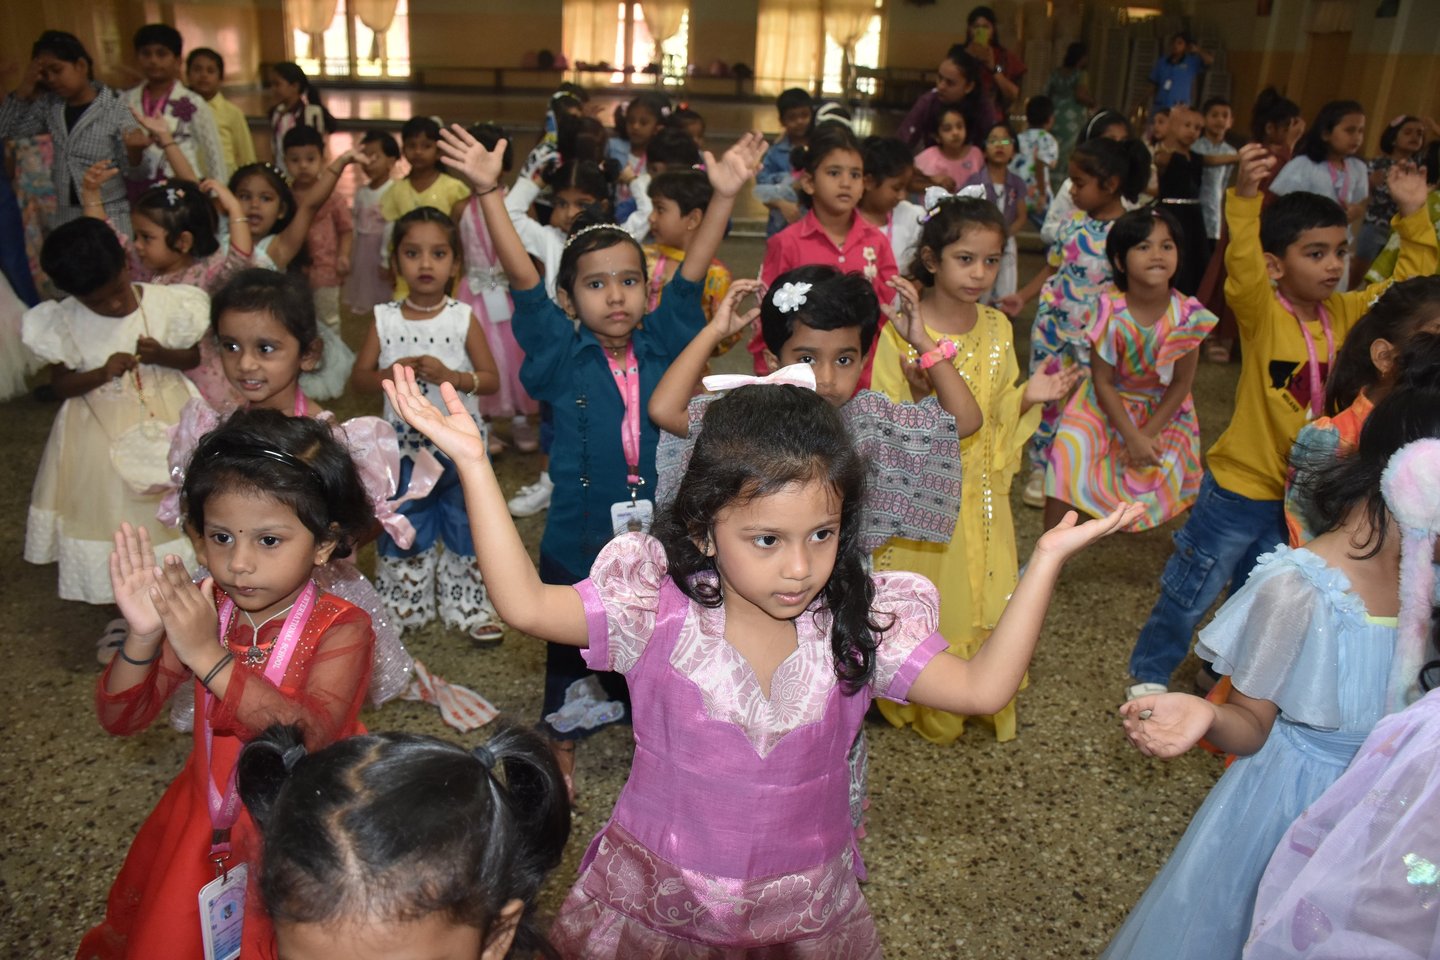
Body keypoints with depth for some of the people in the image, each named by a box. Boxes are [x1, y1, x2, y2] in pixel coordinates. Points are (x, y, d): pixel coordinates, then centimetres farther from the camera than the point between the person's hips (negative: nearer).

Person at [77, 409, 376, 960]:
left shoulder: (340, 629, -20)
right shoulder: (202, 611, -8)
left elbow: (312, 736, -34)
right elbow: (120, 719, -5)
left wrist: (209, 656, -38)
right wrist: (143, 637, -25)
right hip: (207, 825, 5)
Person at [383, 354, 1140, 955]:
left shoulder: (861, 625, -14)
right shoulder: (659, 610, -20)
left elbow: (982, 687, -14)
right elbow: (526, 603, -23)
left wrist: (1045, 561, -19)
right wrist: (474, 465, -29)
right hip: (657, 896, -1)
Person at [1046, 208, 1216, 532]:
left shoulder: (1187, 316, -20)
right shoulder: (1110, 311, -24)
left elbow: (1182, 383, -10)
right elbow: (1102, 381, -17)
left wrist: (1149, 433, -15)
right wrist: (1132, 436, -20)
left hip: (1163, 411, 1)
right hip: (1107, 405, -1)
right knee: (1069, 453, -16)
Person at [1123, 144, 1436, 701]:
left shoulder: (1345, 315, 0)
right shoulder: (1261, 314, -18)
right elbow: (1241, 269, -38)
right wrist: (1245, 198, -53)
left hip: (1303, 493, 6)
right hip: (1240, 487, -6)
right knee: (1193, 592, 8)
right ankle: (1149, 672, 28)